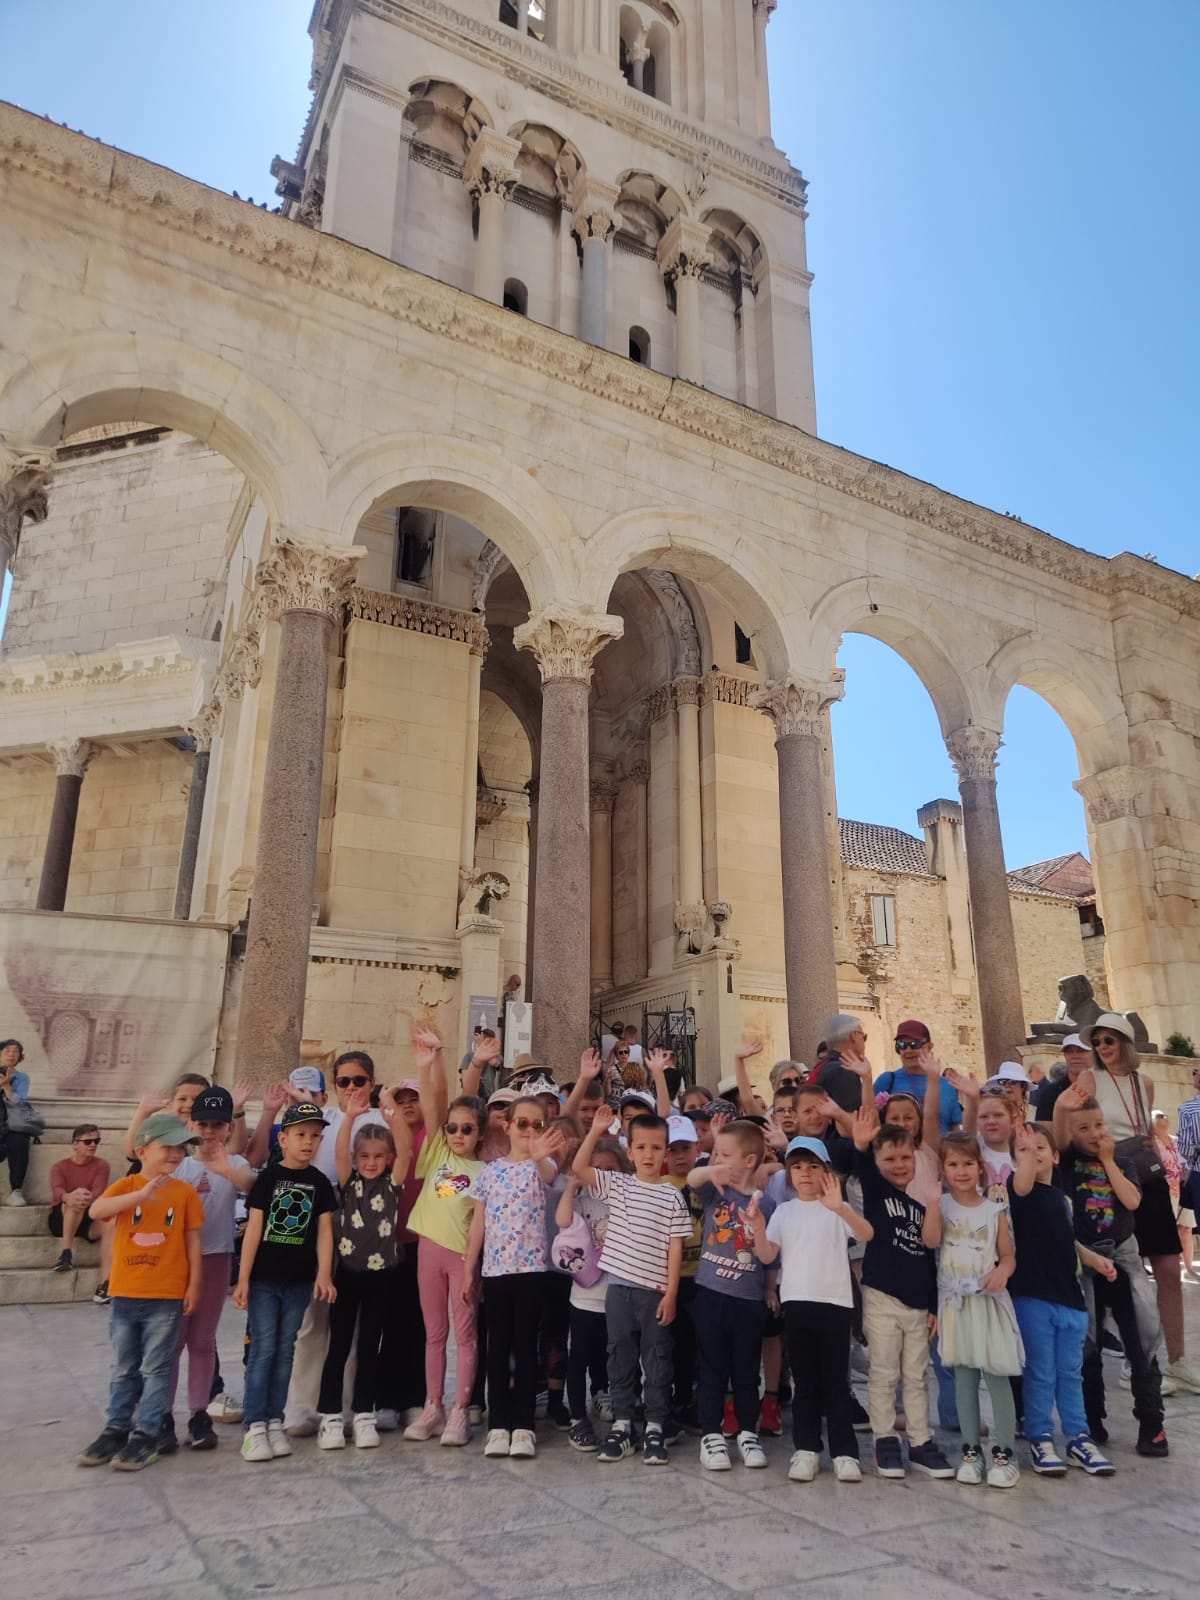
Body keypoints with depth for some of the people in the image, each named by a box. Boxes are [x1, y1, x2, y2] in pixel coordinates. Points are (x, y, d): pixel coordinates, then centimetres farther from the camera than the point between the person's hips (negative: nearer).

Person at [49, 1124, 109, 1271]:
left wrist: (88, 1198, -40)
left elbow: (99, 1192, -14)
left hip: (87, 1218, 1)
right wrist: (68, 1197, -46)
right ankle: (66, 1253, -32)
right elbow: (57, 1190, -20)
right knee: (75, 1202, -35)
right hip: (60, 1219, -1)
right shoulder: (59, 1167, 3)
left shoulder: (101, 1165, 5)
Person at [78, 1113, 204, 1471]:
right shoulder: (126, 1186, -4)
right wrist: (141, 1195, -36)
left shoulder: (185, 1192, -3)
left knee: (156, 1369, 4)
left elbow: (192, 1239, 2)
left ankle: (146, 1435, 14)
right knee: (123, 1370, 15)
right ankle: (116, 1430, 28)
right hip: (125, 1294, 1)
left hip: (166, 1296, -1)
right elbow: (95, 1211, -23)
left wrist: (194, 1284, -1)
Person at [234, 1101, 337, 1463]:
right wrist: (243, 1278, -7)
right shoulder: (269, 1176, -4)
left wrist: (324, 1274, -6)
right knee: (263, 1349, -3)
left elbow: (324, 1229, 3)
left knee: (284, 1350, 10)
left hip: (299, 1280, 3)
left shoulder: (319, 1182, 4)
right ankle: (254, 1425, 4)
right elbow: (254, 1228, -5)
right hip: (263, 1279, -3)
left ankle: (274, 1420, 19)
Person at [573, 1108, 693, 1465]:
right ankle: (622, 1424, 22)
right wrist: (596, 1130, -15)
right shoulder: (615, 1184, 2)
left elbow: (675, 1247, -3)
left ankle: (655, 1427, 18)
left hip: (655, 1291, -2)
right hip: (619, 1286, 2)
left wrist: (671, 1292, -6)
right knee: (620, 1357, 10)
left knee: (656, 1360, 7)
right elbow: (579, 1168, -7)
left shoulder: (672, 1197, -3)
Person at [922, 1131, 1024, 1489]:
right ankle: (971, 1451, 18)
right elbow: (930, 1240, -18)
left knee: (997, 1376, -1)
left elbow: (1008, 1256, 4)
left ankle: (1005, 1453, 10)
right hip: (954, 1302, 1)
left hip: (989, 1302, -1)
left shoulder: (994, 1211, 0)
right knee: (964, 1378, 9)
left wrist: (1002, 1271, -19)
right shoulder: (941, 1206, -1)